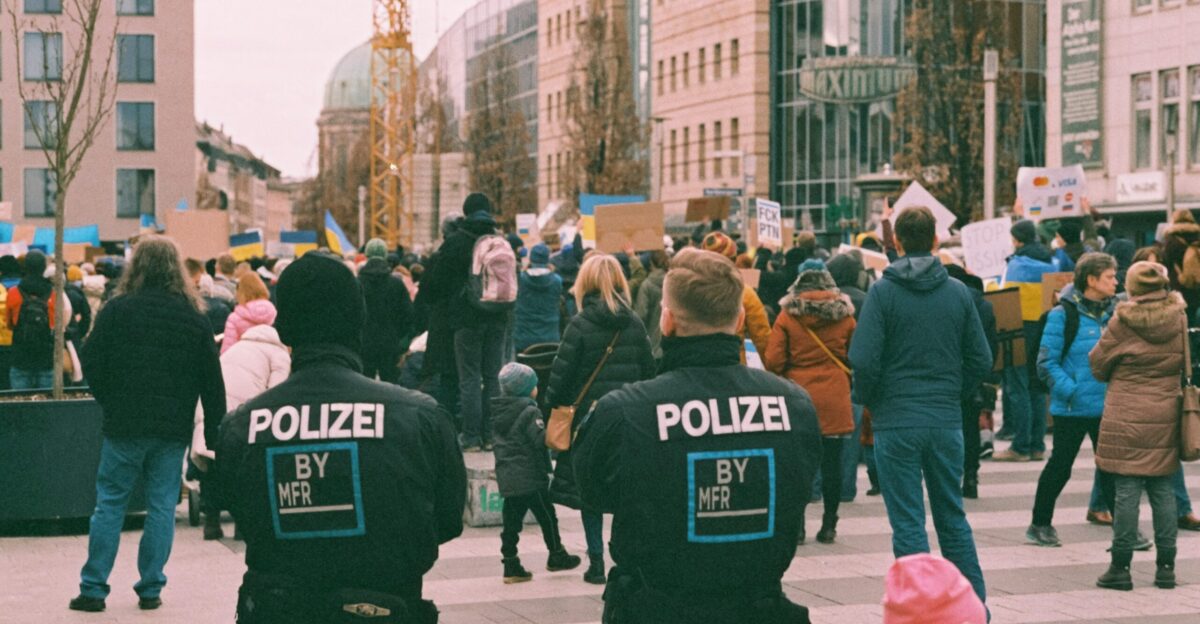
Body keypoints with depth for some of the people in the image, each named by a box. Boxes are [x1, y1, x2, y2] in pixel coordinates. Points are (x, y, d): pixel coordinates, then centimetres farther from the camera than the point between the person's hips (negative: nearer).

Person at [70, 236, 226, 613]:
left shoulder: (117, 309, -6)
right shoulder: (195, 317, 3)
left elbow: (92, 363, -5)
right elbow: (212, 381, 5)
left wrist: (109, 402, 12)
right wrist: (215, 435, 9)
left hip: (124, 426, -2)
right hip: (174, 428, 2)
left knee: (110, 503, 6)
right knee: (162, 507, 8)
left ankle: (93, 589, 7)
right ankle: (150, 589, 10)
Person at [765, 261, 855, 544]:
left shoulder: (787, 316, -3)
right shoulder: (844, 316, 2)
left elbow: (773, 361, -5)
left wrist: (783, 382, 15)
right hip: (835, 399, 1)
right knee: (832, 464, 5)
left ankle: (796, 526, 4)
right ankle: (829, 526, 8)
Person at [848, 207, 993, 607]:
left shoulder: (883, 292, -8)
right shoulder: (958, 292, 3)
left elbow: (863, 360, -14)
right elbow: (981, 360, 3)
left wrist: (866, 399, 4)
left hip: (896, 423, -4)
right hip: (947, 421, 4)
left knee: (908, 523, 2)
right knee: (953, 517, 16)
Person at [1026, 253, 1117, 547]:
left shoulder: (1113, 313, 6)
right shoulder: (1064, 314, -10)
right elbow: (1046, 363, -11)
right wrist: (1072, 391, -19)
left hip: (1108, 408, 5)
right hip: (1072, 409, -5)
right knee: (1060, 467, 6)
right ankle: (1040, 524, 20)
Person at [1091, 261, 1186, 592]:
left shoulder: (1123, 323, -10)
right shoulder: (1179, 318, 3)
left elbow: (1098, 364, 2)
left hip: (1127, 419, -4)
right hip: (1167, 417, 4)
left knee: (1127, 490, -2)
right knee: (1162, 490, 11)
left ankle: (1120, 567, 2)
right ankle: (1166, 566, 13)